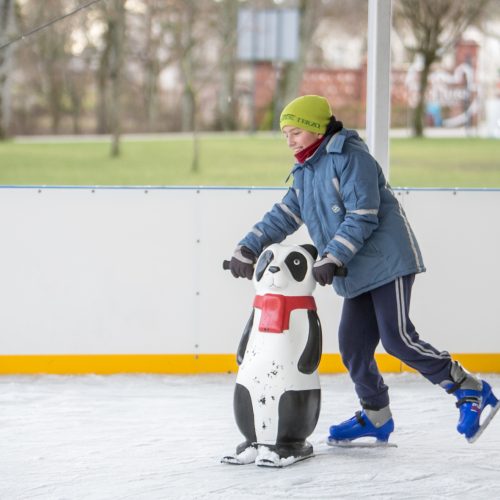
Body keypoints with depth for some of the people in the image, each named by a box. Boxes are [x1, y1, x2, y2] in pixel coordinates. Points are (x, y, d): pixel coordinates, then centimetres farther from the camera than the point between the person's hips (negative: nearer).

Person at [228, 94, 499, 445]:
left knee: (397, 338, -15)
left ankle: (471, 391, -4)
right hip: (358, 273, 9)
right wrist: (248, 249, 4)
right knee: (353, 346, 4)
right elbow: (284, 217, 15)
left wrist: (331, 259, -25)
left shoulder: (351, 157, -13)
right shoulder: (306, 173, 15)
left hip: (389, 260, -9)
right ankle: (376, 417, 20)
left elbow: (362, 217, -20)